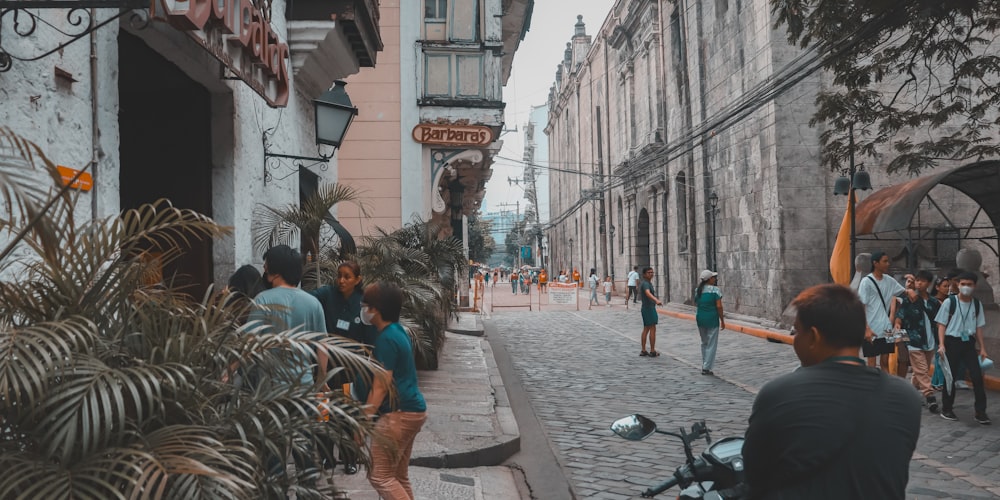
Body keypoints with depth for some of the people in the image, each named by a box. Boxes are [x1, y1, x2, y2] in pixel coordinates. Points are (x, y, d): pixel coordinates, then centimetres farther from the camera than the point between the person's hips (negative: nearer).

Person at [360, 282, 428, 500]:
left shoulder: (386, 339, -17)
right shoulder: (398, 331, 12)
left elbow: (380, 388, -20)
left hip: (399, 413, -10)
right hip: (412, 410, 10)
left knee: (379, 476, -6)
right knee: (398, 475, 14)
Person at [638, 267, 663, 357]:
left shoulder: (648, 283, 14)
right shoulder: (645, 284, -18)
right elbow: (648, 293, -39)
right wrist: (656, 300, -57)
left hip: (646, 309, 10)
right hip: (649, 309, -10)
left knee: (646, 329, 11)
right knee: (653, 329, -5)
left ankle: (643, 351, 13)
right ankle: (652, 351, -2)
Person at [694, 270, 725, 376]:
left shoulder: (698, 290, 6)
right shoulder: (715, 290, -12)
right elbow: (719, 306, -15)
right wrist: (722, 320, -7)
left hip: (700, 318, 6)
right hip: (712, 319, -6)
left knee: (704, 343, 19)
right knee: (711, 344, 2)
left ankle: (704, 366, 23)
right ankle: (706, 368, 0)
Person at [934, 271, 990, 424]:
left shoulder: (977, 304, 7)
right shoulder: (949, 302, -4)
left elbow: (978, 327, 13)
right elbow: (942, 325, -3)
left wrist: (982, 348, 9)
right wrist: (941, 344, -12)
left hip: (969, 343, 3)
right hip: (952, 342, -3)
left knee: (977, 376, -4)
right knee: (950, 377, 4)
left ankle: (980, 412, 4)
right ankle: (947, 410, 16)